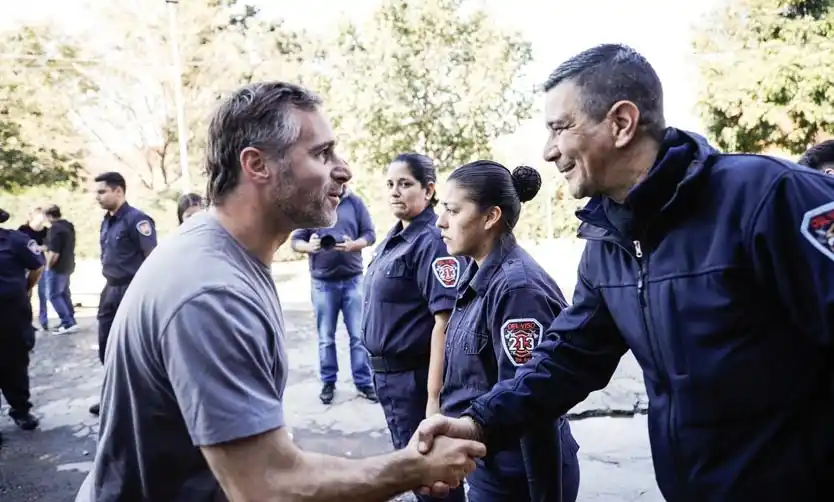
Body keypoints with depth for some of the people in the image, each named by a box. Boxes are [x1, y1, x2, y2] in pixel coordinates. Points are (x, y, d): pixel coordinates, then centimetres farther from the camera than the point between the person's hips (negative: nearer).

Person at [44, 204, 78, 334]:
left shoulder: (55, 228, -20)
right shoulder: (69, 225, 10)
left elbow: (54, 252, -24)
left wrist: (48, 266, -11)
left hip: (58, 267, -9)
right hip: (68, 265, 9)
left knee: (54, 295, -2)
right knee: (64, 293, 17)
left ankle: (68, 323, -6)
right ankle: (70, 321, 20)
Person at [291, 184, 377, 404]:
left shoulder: (355, 202, 1)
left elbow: (370, 234, 1)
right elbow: (295, 239, 1)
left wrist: (353, 245, -20)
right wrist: (308, 246, -22)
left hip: (353, 279, 0)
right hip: (322, 282, 0)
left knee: (359, 335, 5)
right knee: (326, 337, 9)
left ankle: (363, 382, 15)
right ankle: (328, 382, 23)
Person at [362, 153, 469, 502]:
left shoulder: (432, 242, -19)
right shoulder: (393, 239, 8)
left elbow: (444, 322, -25)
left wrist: (434, 396, -27)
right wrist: (381, 369, 17)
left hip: (415, 376, -8)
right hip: (387, 373, 9)